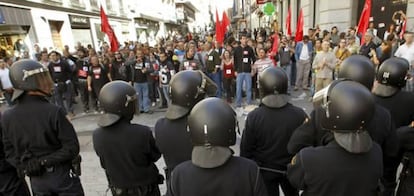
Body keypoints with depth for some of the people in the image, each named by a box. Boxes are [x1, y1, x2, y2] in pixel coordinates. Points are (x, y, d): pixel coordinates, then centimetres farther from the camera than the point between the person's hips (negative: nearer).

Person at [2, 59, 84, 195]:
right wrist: (46, 161, -10)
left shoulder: (7, 117, -7)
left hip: (36, 179, 5)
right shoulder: (54, 112, -22)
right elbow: (72, 147, -22)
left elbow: (10, 153, 1)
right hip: (63, 174, -4)